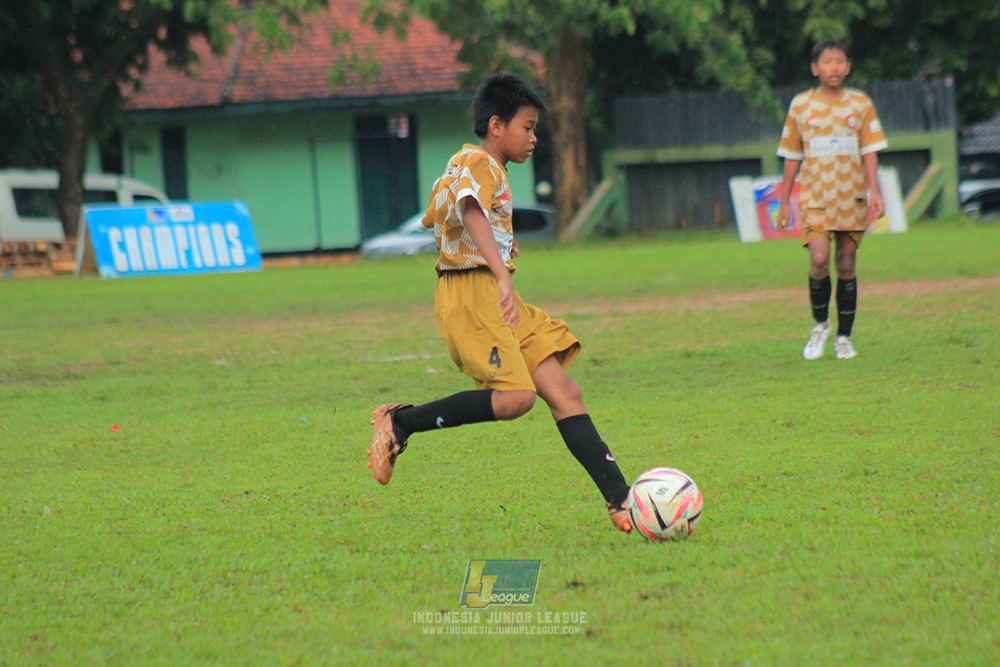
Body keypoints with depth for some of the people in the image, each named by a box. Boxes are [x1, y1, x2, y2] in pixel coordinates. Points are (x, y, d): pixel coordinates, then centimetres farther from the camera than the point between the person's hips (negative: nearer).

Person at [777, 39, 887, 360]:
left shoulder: (860, 103, 5)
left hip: (851, 197, 1)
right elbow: (792, 156, 9)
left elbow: (869, 150, 6)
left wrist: (874, 191, -5)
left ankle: (844, 336, 14)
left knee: (846, 264, 3)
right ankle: (820, 324, 7)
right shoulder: (800, 105, 4)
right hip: (814, 195, -1)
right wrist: (784, 200, 8)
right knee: (819, 259, -17)